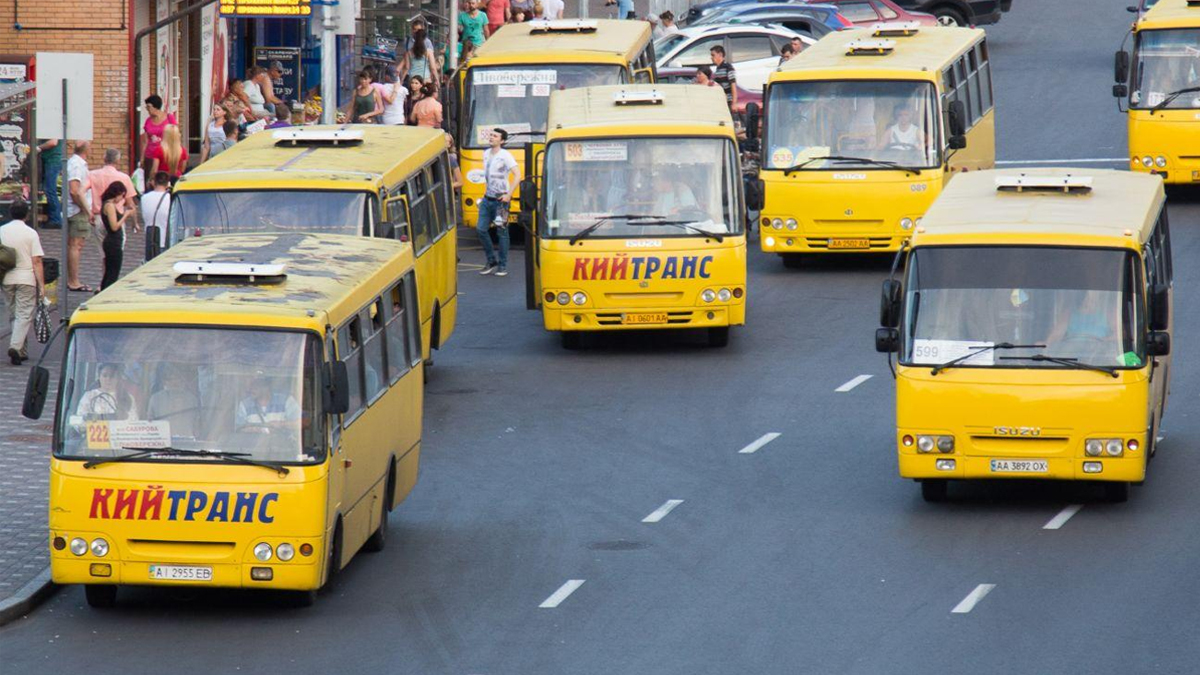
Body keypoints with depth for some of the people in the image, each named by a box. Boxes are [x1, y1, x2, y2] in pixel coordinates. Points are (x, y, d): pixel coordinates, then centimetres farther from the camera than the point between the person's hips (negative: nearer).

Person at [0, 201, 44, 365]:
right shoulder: (30, 233, -7)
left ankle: (20, 351, 18)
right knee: (24, 315, -3)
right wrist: (41, 285, -8)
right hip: (26, 278, -4)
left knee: (14, 314, 15)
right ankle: (16, 346, -21)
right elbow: (37, 261, -10)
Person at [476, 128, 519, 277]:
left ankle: (503, 265, 8)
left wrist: (508, 195, -21)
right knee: (481, 229, 2)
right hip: (487, 198, 7)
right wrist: (486, 190, 16)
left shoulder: (505, 156, -12)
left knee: (502, 232, 0)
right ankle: (492, 260, 16)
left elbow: (517, 175, -18)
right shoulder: (486, 154, 11)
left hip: (500, 199, -7)